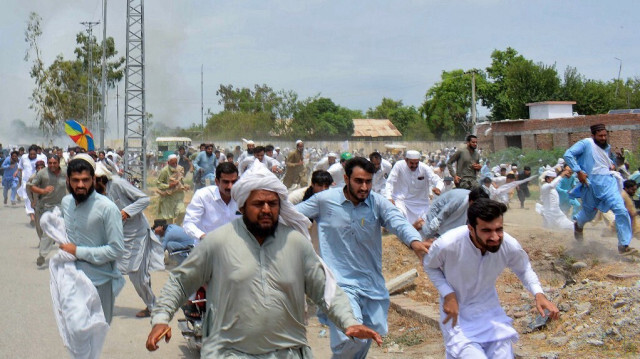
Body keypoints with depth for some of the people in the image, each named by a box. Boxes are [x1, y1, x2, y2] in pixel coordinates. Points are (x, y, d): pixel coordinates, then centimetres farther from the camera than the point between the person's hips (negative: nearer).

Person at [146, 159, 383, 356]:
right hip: (228, 351, -1)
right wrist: (161, 317, -5)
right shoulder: (217, 241, -2)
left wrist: (349, 322, -6)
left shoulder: (296, 241, 3)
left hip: (288, 350, 2)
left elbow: (325, 289, 7)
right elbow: (180, 282, 7)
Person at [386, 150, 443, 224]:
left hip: (420, 202, 2)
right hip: (401, 199, -2)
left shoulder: (424, 168, -14)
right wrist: (389, 197, -30)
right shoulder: (399, 165, -17)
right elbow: (390, 182, -15)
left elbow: (438, 181, -17)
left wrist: (438, 188, -42)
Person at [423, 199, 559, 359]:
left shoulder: (510, 246, -20)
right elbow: (429, 266, -6)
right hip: (456, 314, -3)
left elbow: (524, 269, 3)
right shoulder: (447, 245, -28)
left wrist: (538, 294, -14)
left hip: (490, 310, 4)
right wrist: (448, 294, -19)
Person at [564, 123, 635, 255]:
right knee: (589, 212, 13)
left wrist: (612, 164, 13)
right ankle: (578, 223, 52)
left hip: (609, 181, 5)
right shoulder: (586, 143, -4)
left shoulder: (607, 147, 17)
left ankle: (624, 246, -8)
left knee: (621, 210, -12)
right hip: (592, 183, -5)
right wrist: (579, 171, -18)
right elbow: (568, 155, -13)